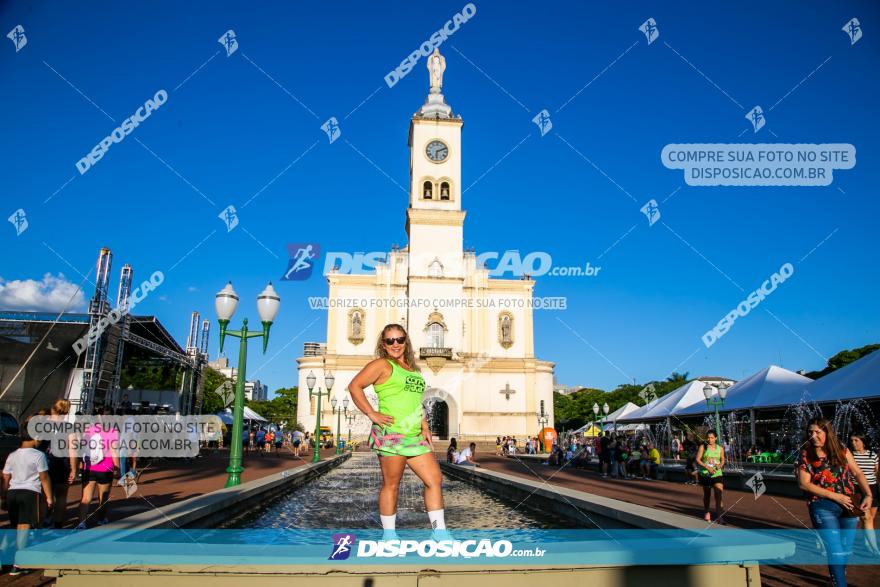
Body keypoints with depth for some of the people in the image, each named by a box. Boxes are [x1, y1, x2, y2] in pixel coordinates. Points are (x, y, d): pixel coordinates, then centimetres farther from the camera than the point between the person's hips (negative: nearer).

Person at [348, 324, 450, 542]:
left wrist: (425, 427, 15)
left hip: (415, 437, 7)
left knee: (435, 479, 4)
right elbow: (354, 386, -9)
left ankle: (440, 532, 11)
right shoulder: (382, 365, -2)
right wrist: (372, 414, -12)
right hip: (390, 434, -7)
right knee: (391, 485, 1)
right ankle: (389, 535, 14)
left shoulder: (413, 369, 20)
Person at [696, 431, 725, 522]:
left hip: (717, 474, 1)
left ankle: (718, 514, -11)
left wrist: (720, 465, -6)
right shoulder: (703, 447, -3)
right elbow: (697, 460, -6)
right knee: (707, 494, 13)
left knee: (719, 491, -19)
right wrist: (707, 467, -19)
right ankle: (706, 512, 34)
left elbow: (722, 460, 17)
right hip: (705, 474, -1)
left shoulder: (720, 449, 4)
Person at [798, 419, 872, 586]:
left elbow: (857, 473, 2)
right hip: (823, 507, -3)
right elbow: (804, 484, -11)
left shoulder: (841, 449, 0)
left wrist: (868, 495, -14)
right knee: (835, 550, -9)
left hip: (848, 505, 4)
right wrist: (836, 496, -15)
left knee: (846, 549, 15)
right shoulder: (805, 456, -8)